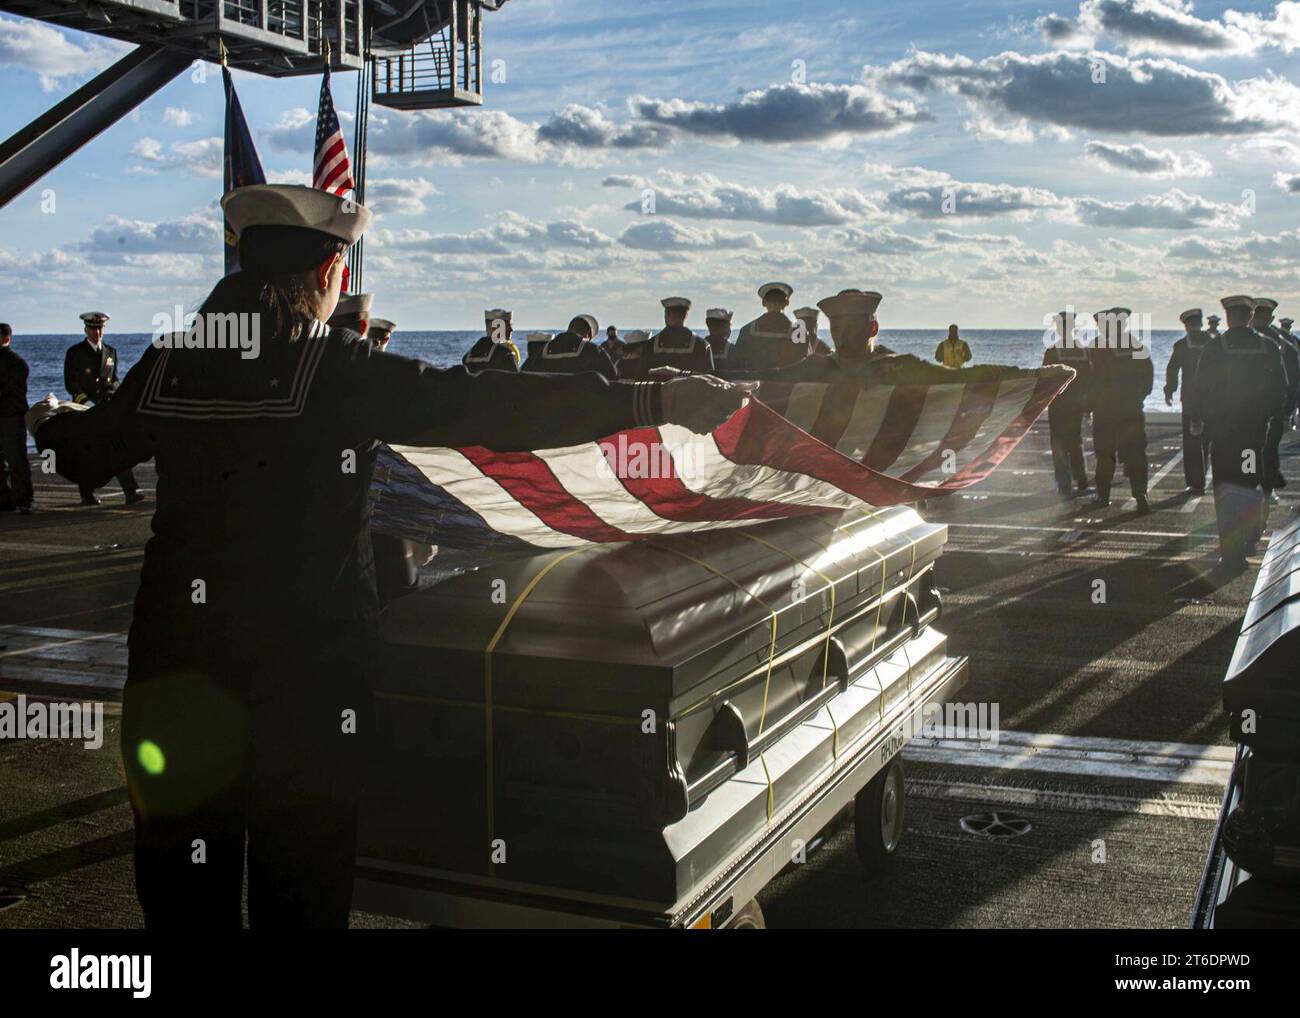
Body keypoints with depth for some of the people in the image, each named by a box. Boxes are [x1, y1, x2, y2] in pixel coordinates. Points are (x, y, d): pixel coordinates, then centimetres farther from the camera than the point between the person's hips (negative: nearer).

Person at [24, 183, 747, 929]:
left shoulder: (170, 366, 0)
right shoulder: (344, 372, -13)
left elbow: (88, 453, 18)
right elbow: (490, 407, -22)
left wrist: (50, 420, 42)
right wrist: (656, 402, -22)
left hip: (177, 664, 4)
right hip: (306, 665, -4)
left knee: (183, 891, 19)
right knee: (300, 891, 13)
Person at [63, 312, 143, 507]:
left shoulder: (111, 352, 14)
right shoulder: (74, 353, 2)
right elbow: (70, 383, -2)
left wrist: (111, 392, -3)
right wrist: (86, 401, -15)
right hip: (84, 410, -2)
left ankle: (131, 492, -15)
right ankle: (87, 495, 14)